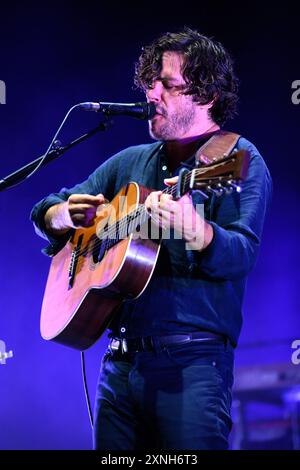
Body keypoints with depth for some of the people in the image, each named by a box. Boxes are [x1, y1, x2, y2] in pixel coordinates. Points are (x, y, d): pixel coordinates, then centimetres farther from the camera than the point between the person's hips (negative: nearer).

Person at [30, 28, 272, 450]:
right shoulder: (131, 163, 17)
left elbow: (241, 256, -14)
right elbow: (46, 212, 22)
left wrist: (194, 229, -35)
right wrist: (64, 216, -2)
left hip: (191, 363, -6)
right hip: (121, 362, 6)